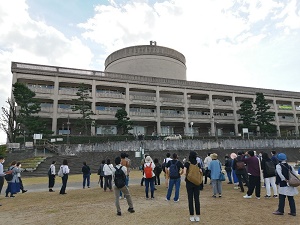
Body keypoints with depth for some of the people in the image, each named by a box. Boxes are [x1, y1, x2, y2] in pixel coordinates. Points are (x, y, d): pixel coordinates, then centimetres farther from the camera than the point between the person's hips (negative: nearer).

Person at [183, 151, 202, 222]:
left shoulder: (187, 163, -8)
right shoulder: (198, 164, 0)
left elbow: (184, 173, -15)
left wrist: (187, 175, 4)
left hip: (189, 182, -2)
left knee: (190, 199, 6)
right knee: (197, 199, 9)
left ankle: (192, 216, 11)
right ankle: (197, 216, 14)